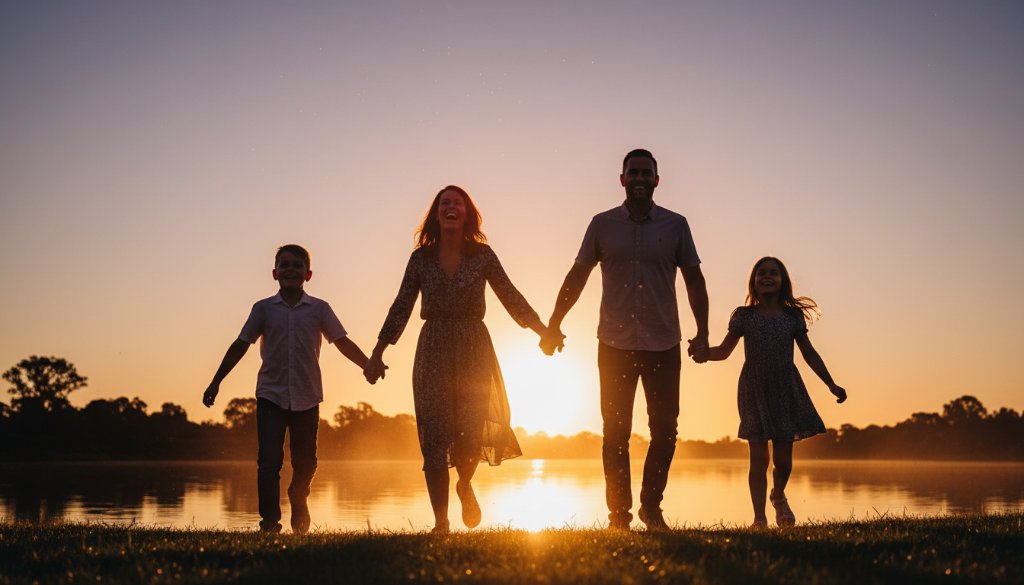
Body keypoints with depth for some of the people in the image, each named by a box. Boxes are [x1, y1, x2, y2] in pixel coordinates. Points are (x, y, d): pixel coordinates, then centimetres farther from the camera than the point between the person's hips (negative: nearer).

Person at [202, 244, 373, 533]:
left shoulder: (319, 309, 3)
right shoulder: (264, 309, 3)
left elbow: (342, 342, 3)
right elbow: (241, 345, 6)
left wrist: (368, 365, -9)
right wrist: (216, 381, 4)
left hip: (306, 397, 1)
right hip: (271, 395, -1)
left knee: (305, 461, 11)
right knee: (269, 461, -12)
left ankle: (298, 500, 41)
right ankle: (270, 521, -4)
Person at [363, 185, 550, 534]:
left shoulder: (482, 255, 4)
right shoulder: (421, 258, 5)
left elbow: (510, 296, 6)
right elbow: (401, 307, 7)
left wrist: (539, 328, -3)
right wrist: (377, 353, 4)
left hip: (474, 349, 0)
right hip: (434, 351, 0)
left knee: (473, 431, -9)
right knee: (435, 436, -3)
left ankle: (465, 485, 26)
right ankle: (440, 522, 4)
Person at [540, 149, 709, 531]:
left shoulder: (675, 225, 4)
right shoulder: (602, 224, 4)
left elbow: (694, 280, 8)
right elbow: (577, 276, 8)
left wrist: (702, 333, 1)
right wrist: (553, 325, 3)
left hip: (663, 344, 1)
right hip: (615, 343, -1)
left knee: (665, 431, 4)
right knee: (615, 433, 2)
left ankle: (651, 507, 20)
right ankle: (619, 514, 9)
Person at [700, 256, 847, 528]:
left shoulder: (793, 316, 6)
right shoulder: (744, 316, 2)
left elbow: (810, 354, 13)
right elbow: (724, 350, 5)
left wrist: (832, 385, 11)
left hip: (785, 390, 1)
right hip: (754, 391, -1)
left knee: (783, 459, 3)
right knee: (759, 458, -1)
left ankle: (778, 497, 35)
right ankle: (759, 518, 9)